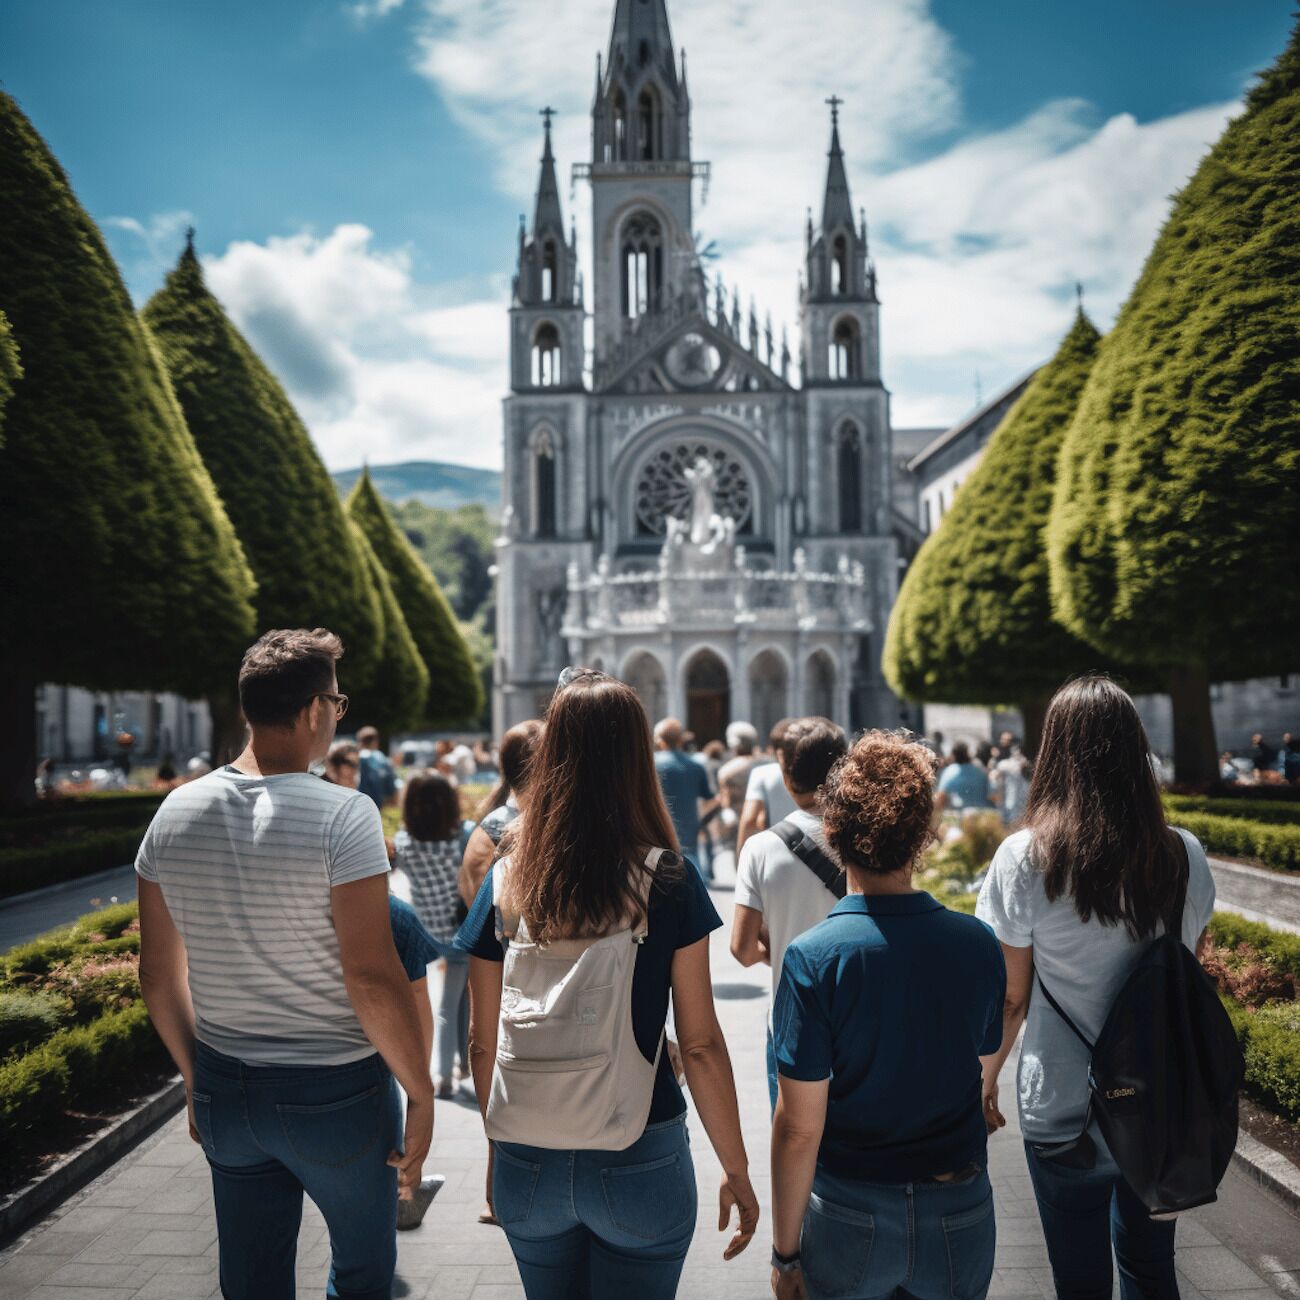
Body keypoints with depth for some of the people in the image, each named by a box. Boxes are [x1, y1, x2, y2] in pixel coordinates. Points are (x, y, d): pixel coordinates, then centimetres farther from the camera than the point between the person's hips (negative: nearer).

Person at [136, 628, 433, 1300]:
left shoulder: (175, 812, -2)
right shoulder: (342, 815, -19)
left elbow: (158, 975, 5)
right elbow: (371, 975, -21)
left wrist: (195, 1076, 18)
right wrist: (420, 1094, -11)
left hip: (224, 1091, 5)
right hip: (334, 1093, -5)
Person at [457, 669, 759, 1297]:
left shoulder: (506, 881, -5)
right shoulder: (669, 882, -12)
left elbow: (482, 1043, 2)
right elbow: (700, 1044, -9)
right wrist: (736, 1169, 1)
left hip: (528, 1167, 3)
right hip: (640, 1163, -3)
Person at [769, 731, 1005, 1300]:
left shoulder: (813, 959, -19)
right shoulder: (979, 944, -8)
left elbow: (799, 1128, -16)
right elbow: (987, 1062, 6)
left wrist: (784, 1251, -4)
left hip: (850, 1216, -2)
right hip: (960, 1211, 3)